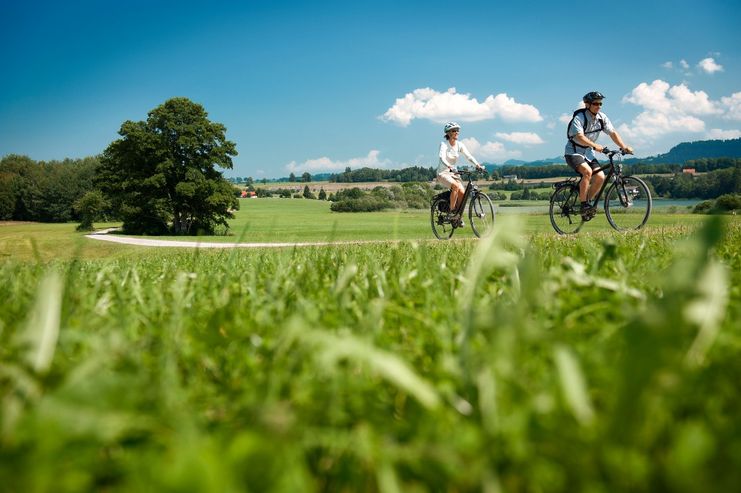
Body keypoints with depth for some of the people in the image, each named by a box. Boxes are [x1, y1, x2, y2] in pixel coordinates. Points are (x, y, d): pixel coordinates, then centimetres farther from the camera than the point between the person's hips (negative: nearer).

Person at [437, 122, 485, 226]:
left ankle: (458, 216, 2)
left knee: (462, 192, -17)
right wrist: (449, 166, -50)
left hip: (454, 172, 5)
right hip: (443, 173, -5)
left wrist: (478, 165, -28)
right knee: (455, 186, -32)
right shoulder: (444, 144, -13)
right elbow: (442, 157, -31)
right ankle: (451, 211, -18)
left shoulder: (460, 145, 1)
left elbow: (468, 156, -10)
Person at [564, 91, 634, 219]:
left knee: (600, 177, -11)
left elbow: (613, 133, -2)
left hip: (588, 153, 7)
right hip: (573, 152, -7)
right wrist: (595, 146, -47)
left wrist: (624, 147, -15)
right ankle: (583, 205, -21)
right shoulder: (579, 118, -20)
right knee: (587, 172, -31)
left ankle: (587, 204, 6)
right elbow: (579, 137, -34)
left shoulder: (602, 118, -1)